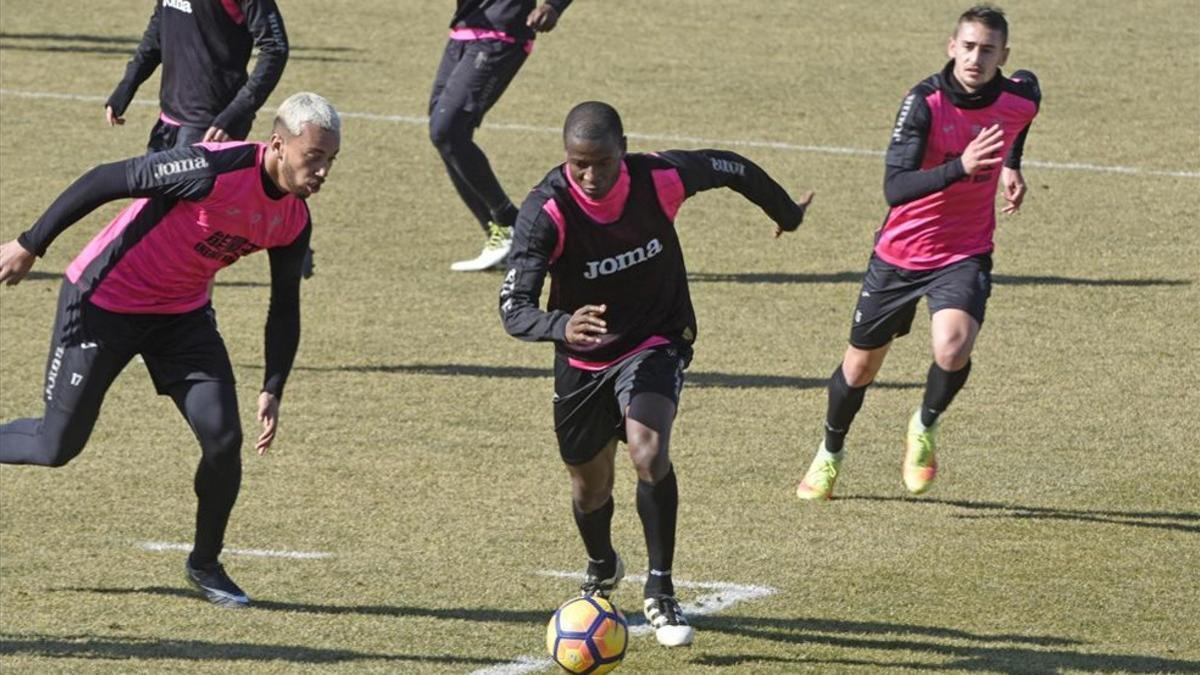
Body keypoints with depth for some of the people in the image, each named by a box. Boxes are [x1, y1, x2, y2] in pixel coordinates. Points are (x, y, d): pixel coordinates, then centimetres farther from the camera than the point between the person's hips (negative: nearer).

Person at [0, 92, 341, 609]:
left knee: (224, 439, -7)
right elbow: (105, 181, -24)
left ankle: (206, 565, 14)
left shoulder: (293, 221, -8)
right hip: (105, 301, -6)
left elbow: (284, 309, 7)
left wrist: (272, 391, 1)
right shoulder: (213, 170, -30)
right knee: (58, 446, -1)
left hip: (183, 314, 6)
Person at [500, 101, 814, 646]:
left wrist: (787, 213, 18)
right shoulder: (546, 211, -27)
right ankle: (602, 570, 51)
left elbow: (734, 170, -1)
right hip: (583, 358, 1)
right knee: (589, 485, 16)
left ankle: (660, 591, -9)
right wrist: (562, 327, -56)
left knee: (648, 453, -27)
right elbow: (513, 308, -33)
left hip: (656, 342, -1)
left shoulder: (660, 179, -23)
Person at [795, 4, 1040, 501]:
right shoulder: (925, 102, -22)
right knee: (861, 365, 14)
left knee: (952, 349, -27)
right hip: (901, 251, -1)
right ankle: (830, 453, 43)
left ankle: (925, 427, 6)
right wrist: (960, 168, -46)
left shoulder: (1021, 98, -11)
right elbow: (894, 188, -32)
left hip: (965, 254, 1)